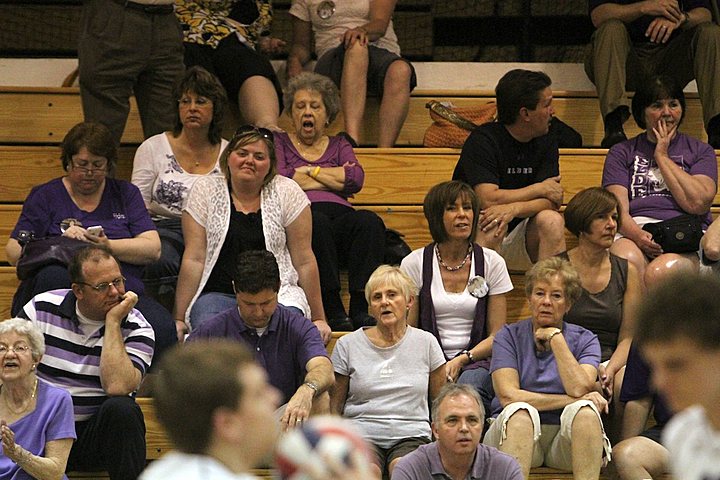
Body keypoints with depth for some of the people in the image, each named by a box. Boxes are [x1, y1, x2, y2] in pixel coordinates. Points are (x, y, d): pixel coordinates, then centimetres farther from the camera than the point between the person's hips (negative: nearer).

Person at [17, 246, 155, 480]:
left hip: (98, 431, 1)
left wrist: (113, 323, -17)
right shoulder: (41, 309, 1)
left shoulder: (137, 328, -5)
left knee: (121, 409, -32)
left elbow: (117, 386, -22)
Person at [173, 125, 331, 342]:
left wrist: (318, 318, 5)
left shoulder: (287, 193, 5)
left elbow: (304, 261, 5)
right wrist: (179, 319, -2)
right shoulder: (206, 191, 6)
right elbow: (194, 259, 2)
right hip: (218, 295, 0)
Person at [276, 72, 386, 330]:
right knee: (317, 222, -40)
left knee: (369, 221, -33)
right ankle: (332, 310, -41)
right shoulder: (279, 142, 23)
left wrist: (309, 170, 6)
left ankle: (361, 308, -39)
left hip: (340, 216, 3)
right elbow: (279, 179, 0)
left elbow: (356, 179, 7)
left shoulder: (339, 145, 29)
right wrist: (333, 180, 6)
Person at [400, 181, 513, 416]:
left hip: (476, 362, 1)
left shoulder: (492, 262, 8)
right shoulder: (415, 264, 6)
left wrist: (462, 360, -12)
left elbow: (497, 335, 6)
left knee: (470, 384, -37)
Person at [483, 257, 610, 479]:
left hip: (566, 437, 1)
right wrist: (570, 401, -9)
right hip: (517, 432, -1)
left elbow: (579, 389, -11)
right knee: (521, 411, -34)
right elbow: (508, 396, -8)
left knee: (585, 411, -31)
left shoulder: (584, 340, 10)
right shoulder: (509, 336, 7)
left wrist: (555, 337, -5)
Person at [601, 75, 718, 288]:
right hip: (635, 229, 1)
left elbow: (697, 204, 0)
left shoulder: (700, 151, 20)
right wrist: (637, 234, -18)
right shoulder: (622, 152, 21)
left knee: (659, 273, -36)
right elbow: (617, 209, 6)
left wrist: (662, 156, 7)